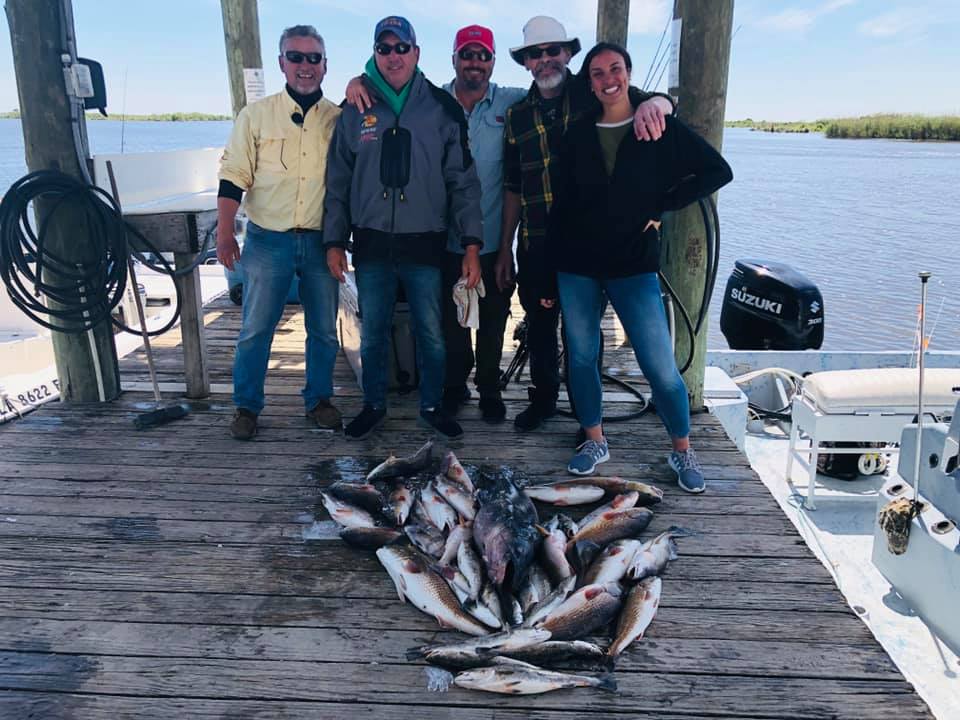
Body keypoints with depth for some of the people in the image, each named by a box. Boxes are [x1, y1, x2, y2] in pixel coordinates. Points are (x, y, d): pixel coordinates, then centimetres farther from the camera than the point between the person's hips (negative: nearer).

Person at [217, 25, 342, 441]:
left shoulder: (339, 119, 7)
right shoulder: (256, 115, 3)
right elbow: (233, 176, 2)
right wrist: (224, 232, -7)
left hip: (321, 241, 2)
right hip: (268, 240, -1)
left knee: (324, 329, 9)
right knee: (255, 329, 3)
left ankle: (319, 400, 25)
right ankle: (246, 406, 17)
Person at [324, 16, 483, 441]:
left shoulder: (442, 109, 1)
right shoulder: (356, 111, 6)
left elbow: (463, 181, 0)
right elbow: (338, 183, 10)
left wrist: (471, 244, -7)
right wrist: (334, 241, 5)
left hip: (425, 245, -1)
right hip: (371, 245, 2)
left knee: (432, 335, 7)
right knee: (373, 334, 11)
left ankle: (431, 406, 27)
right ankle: (374, 406, 29)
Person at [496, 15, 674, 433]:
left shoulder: (593, 94, 1)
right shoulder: (518, 115, 10)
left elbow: (663, 103, -8)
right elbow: (513, 188, 13)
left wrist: (650, 103, -34)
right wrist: (505, 250, 10)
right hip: (535, 243, 4)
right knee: (539, 326, 14)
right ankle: (543, 400, 34)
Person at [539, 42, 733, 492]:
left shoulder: (660, 128, 2)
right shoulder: (578, 135, 8)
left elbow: (718, 171, 3)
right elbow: (561, 206, 7)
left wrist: (662, 207, -5)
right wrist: (547, 276, 5)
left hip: (633, 267, -2)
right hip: (576, 267, 3)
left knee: (661, 368, -6)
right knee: (582, 357, 8)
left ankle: (682, 451, 15)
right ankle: (594, 442, 27)